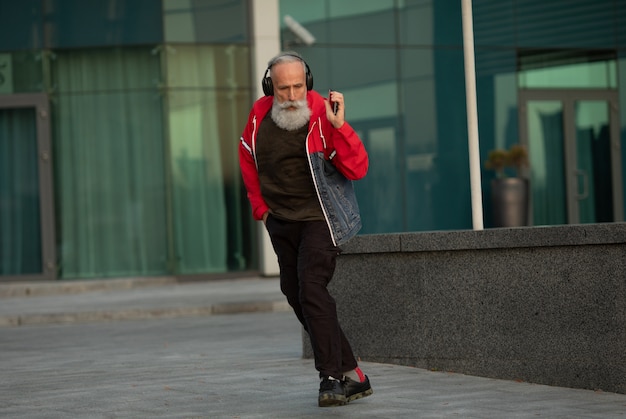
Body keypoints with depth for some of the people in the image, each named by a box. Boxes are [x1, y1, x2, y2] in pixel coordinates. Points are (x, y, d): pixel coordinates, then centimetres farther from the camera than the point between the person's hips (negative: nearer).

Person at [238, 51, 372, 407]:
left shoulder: (322, 114, -17)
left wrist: (338, 127, -35)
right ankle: (351, 373, 22)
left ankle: (333, 377, -19)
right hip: (281, 222, 7)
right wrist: (260, 205, 12)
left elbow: (357, 169, -23)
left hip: (319, 218, -7)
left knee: (311, 289, -22)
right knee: (296, 295, 10)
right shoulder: (260, 114, -2)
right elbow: (248, 158, 17)